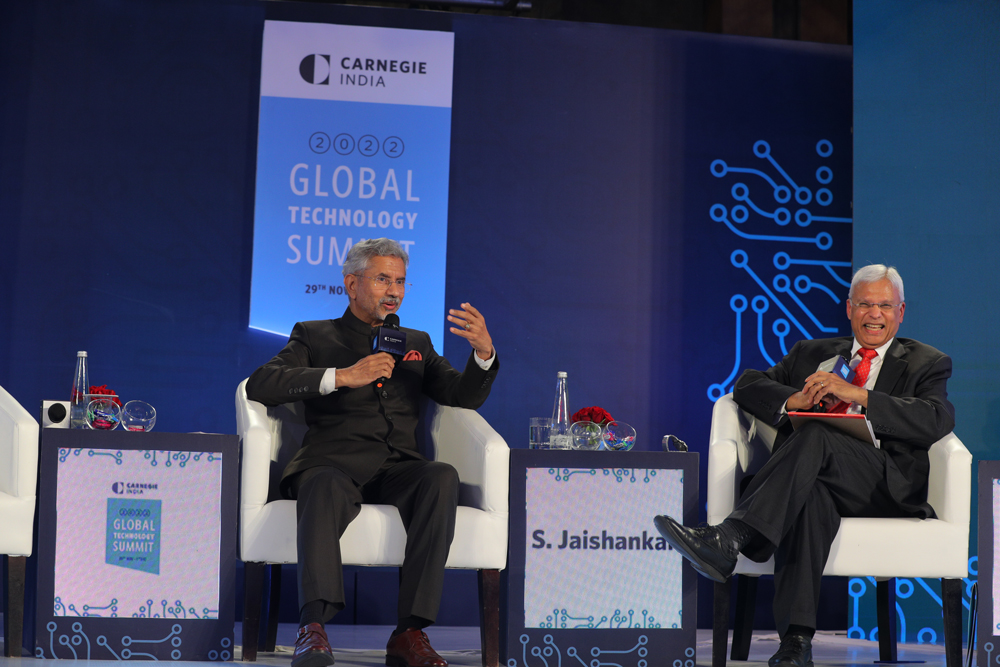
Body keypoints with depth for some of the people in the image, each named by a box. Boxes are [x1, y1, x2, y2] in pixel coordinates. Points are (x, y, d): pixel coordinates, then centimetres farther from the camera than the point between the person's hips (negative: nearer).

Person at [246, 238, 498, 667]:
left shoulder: (417, 343, 30)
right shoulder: (314, 336, 19)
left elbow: (465, 397, 19)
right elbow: (259, 386, 2)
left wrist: (484, 351, -3)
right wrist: (342, 376, -9)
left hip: (398, 469, 3)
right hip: (334, 464, -2)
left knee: (443, 477, -31)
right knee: (325, 488, -38)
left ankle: (410, 633, -36)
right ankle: (314, 629, -49)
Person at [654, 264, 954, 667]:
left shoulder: (927, 364, 18)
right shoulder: (812, 354, 29)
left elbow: (939, 421, -3)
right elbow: (748, 385, 18)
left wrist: (856, 393, -13)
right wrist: (794, 399, -4)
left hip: (887, 486, -2)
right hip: (814, 478, 2)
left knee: (816, 435, -34)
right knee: (810, 493, -38)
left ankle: (727, 539, -48)